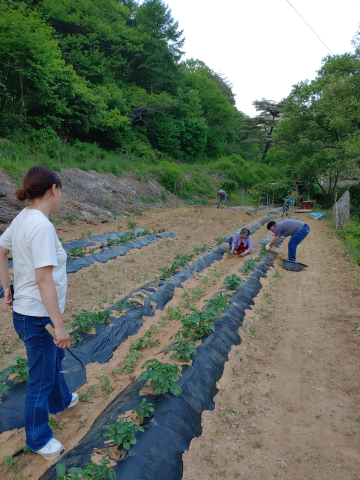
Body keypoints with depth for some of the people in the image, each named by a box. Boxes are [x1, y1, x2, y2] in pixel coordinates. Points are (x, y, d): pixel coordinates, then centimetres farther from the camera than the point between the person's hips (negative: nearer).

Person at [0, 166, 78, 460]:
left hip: (24, 309, 9)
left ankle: (60, 400, 55)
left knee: (54, 357, 30)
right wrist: (59, 325, -23)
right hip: (37, 316, -9)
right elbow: (44, 279, -28)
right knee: (42, 377, 11)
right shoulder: (41, 226, -26)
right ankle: (38, 439, 34)